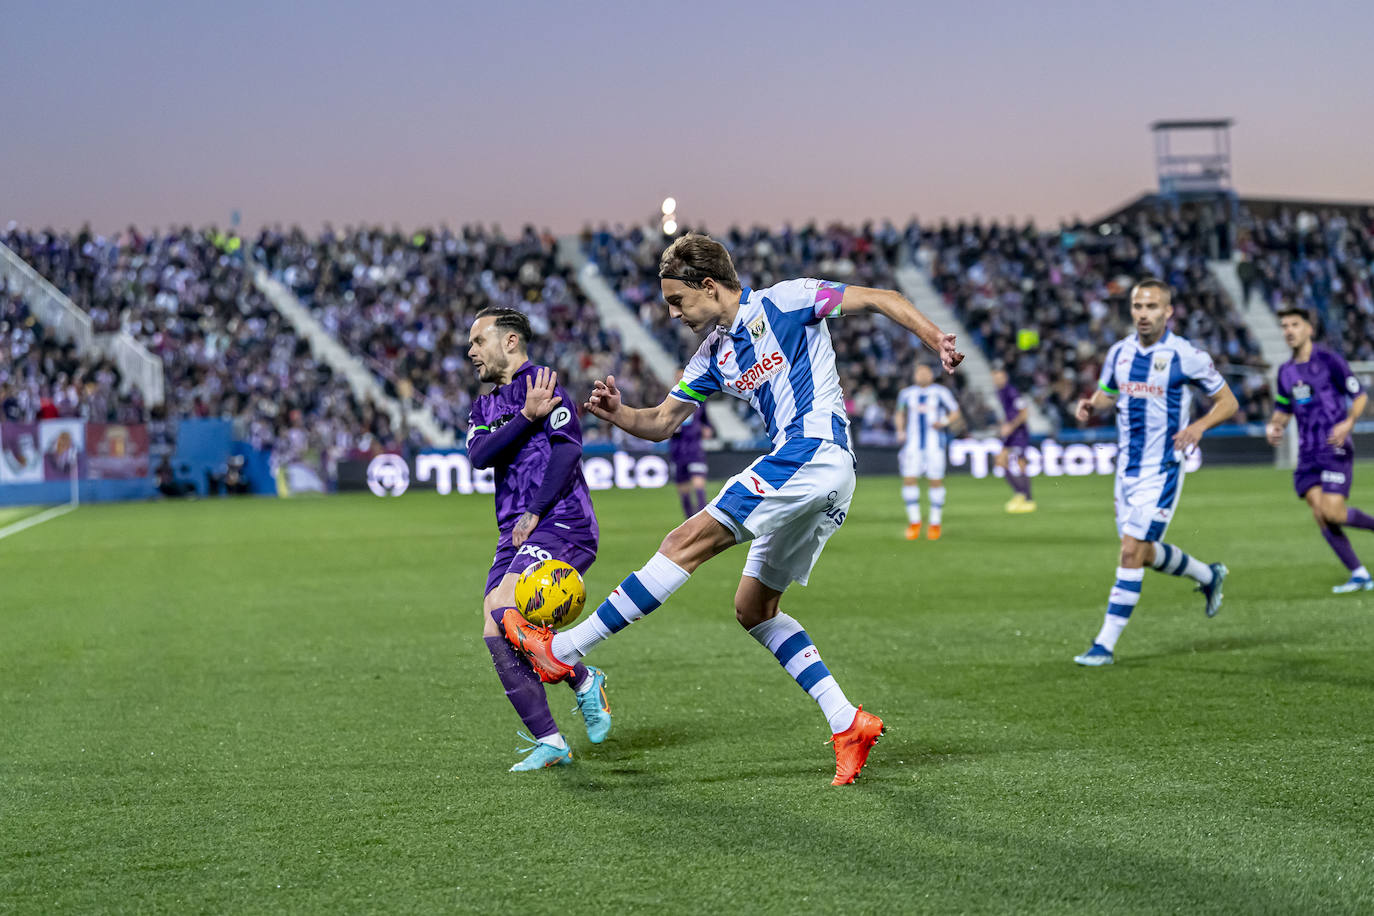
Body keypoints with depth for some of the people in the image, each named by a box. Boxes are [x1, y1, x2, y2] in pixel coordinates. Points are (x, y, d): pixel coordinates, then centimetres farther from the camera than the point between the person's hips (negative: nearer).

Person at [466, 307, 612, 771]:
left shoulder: (543, 384, -1)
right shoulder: (484, 406, 21)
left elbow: (568, 447, -13)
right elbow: (478, 455, 1)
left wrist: (535, 513, -16)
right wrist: (528, 417, -11)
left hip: (562, 523, -8)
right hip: (515, 535, 8)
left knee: (502, 607, -26)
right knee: (497, 639, -5)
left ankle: (585, 681, -6)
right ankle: (549, 743, 1)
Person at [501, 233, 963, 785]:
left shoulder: (781, 302, -2)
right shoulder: (714, 356, 20)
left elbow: (880, 299, -2)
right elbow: (661, 423, 22)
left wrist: (937, 342, -14)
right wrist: (617, 414, 1)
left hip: (812, 451, -10)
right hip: (826, 478, 10)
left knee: (688, 542, -13)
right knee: (753, 607, 11)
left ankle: (563, 650, -13)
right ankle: (847, 723, 8)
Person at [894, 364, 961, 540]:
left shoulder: (940, 392, 2)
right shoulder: (906, 393, 11)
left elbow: (955, 413, 7)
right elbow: (900, 413, 26)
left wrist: (944, 422, -12)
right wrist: (900, 430, 10)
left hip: (935, 443, -2)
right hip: (913, 443, 2)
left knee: (936, 481, -3)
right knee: (909, 479, -8)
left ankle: (935, 523, 9)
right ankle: (914, 521, 5)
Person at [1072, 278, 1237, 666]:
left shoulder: (1186, 356, -10)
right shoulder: (1119, 352, 5)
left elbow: (1227, 401, -2)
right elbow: (1106, 394, 20)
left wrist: (1200, 425, -21)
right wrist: (1090, 405, -4)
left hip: (1163, 468, -6)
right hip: (1127, 466, 6)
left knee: (1132, 551, -12)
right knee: (1145, 552, 15)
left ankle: (1105, 644, -9)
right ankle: (1208, 576, 43)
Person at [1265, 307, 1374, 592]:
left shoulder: (1329, 361, -7)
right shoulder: (1286, 372, 13)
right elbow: (1283, 410, 23)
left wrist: (1348, 423, -21)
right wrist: (1274, 427, 1)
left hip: (1335, 449, -6)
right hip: (1308, 453, 6)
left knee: (1332, 512, -18)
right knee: (1319, 514, -5)